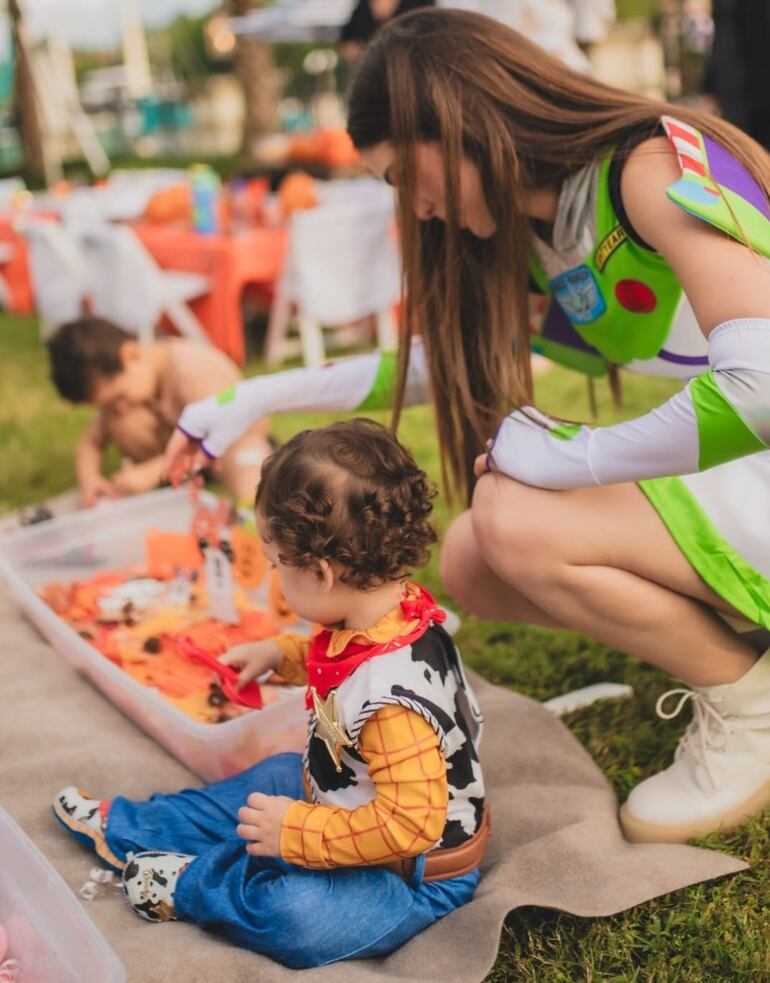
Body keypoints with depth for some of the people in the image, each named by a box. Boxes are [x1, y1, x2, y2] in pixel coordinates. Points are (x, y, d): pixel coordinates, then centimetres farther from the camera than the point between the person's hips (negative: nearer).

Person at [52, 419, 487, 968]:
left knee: (292, 913, -30)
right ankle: (126, 829, 34)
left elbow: (411, 822, -37)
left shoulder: (390, 697, -39)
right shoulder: (399, 609, -9)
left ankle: (186, 882, -1)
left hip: (414, 875, -10)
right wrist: (279, 654, 10)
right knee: (271, 779, 22)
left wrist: (297, 831, -29)